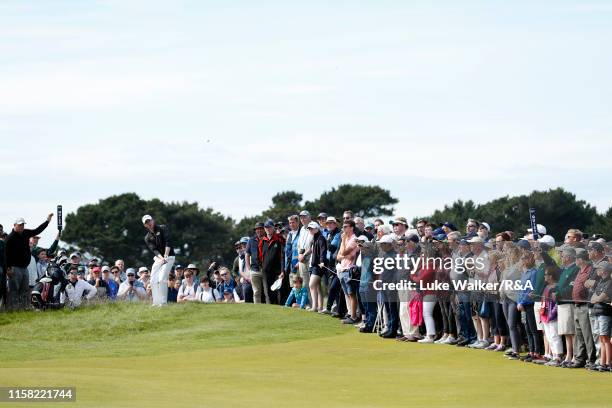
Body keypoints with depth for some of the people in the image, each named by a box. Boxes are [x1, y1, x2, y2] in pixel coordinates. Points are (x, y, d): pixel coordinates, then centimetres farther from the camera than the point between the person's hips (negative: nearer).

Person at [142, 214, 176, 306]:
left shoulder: (162, 229, -4)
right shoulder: (147, 238, 6)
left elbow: (168, 242, -15)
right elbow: (153, 250, -8)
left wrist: (166, 255, -29)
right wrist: (161, 258, -28)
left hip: (168, 257, -5)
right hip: (158, 258, 5)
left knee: (162, 279, -18)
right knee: (153, 280, -2)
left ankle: (163, 302, -17)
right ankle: (156, 302, 5)